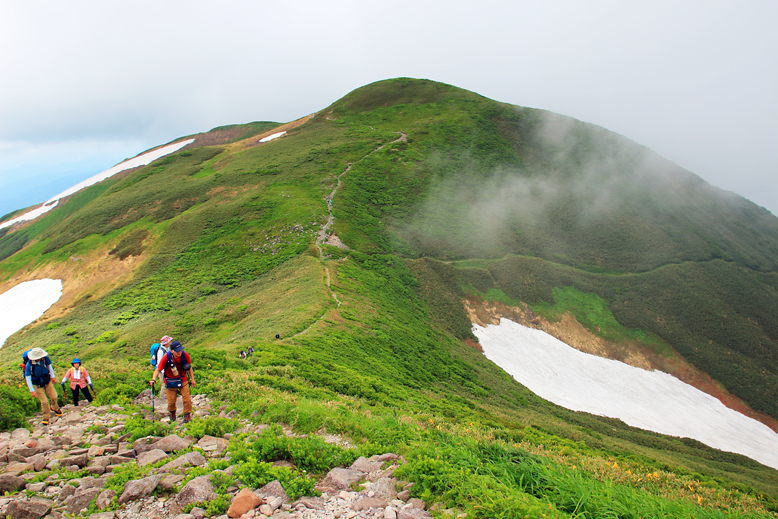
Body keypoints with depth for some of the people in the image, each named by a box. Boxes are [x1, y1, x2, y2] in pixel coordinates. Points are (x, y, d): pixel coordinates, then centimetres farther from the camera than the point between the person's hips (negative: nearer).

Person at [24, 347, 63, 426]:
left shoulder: (45, 358, -20)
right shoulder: (29, 365, -30)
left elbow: (49, 365, 3)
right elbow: (28, 378, -20)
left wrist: (52, 376, 12)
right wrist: (32, 390, -18)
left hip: (47, 381, 3)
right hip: (37, 385, -3)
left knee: (54, 396, 5)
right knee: (44, 401, -4)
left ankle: (55, 408, 39)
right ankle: (46, 418, 19)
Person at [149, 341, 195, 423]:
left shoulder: (185, 355, -20)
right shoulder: (166, 357, -26)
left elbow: (189, 367, -2)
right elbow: (158, 369, -19)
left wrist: (192, 379, 3)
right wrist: (153, 379, -36)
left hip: (183, 380, 1)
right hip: (170, 382, -1)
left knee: (187, 399, -3)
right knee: (171, 401, 8)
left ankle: (187, 414, 20)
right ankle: (172, 412, 41)